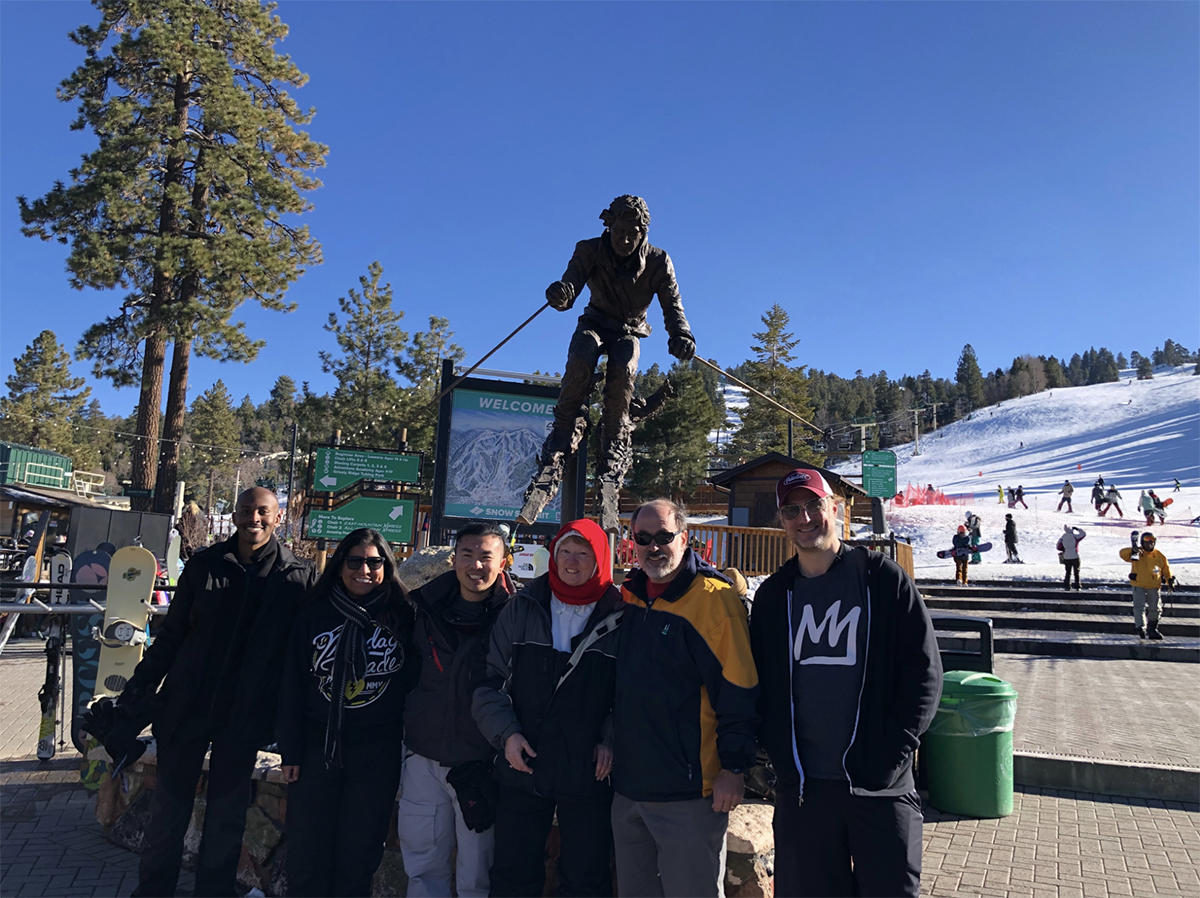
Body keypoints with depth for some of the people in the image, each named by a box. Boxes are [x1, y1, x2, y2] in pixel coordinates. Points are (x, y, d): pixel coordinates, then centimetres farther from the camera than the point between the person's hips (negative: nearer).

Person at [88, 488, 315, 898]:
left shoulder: (297, 576, -6)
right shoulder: (203, 565, -1)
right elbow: (170, 636, 5)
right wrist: (137, 696, 2)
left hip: (244, 716, -1)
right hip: (186, 707, 2)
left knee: (226, 816, 11)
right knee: (168, 807, 13)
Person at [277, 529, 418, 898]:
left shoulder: (402, 617, -2)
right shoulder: (315, 613, 2)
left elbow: (415, 683, 0)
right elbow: (293, 684, 4)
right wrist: (290, 751, 1)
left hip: (376, 756, -1)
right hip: (316, 747, 1)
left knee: (358, 858, 10)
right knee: (305, 855, 9)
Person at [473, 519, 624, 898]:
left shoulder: (619, 619, -4)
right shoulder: (521, 608, 3)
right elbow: (490, 678, 4)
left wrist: (610, 741, -11)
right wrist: (506, 733, -6)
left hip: (589, 776, -2)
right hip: (521, 769, 2)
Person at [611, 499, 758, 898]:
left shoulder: (714, 598, -14)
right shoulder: (629, 596, 7)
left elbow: (738, 687, -15)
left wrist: (734, 767, -14)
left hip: (688, 791, -7)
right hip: (627, 786, 7)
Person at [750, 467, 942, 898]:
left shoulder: (883, 579, -3)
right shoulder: (773, 595, 7)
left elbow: (924, 672, -4)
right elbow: (759, 684, 12)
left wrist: (890, 756, -10)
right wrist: (780, 755, -1)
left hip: (880, 786, -3)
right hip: (800, 787, 3)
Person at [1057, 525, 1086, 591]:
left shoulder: (1062, 538, -5)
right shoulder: (1075, 537, -12)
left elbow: (1058, 547, 1)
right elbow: (1083, 534, 3)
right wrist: (1077, 529, 11)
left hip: (1066, 558, 2)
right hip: (1075, 557, -2)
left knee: (1067, 572, 13)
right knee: (1076, 573, 9)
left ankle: (1066, 586, 10)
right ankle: (1077, 586, 10)